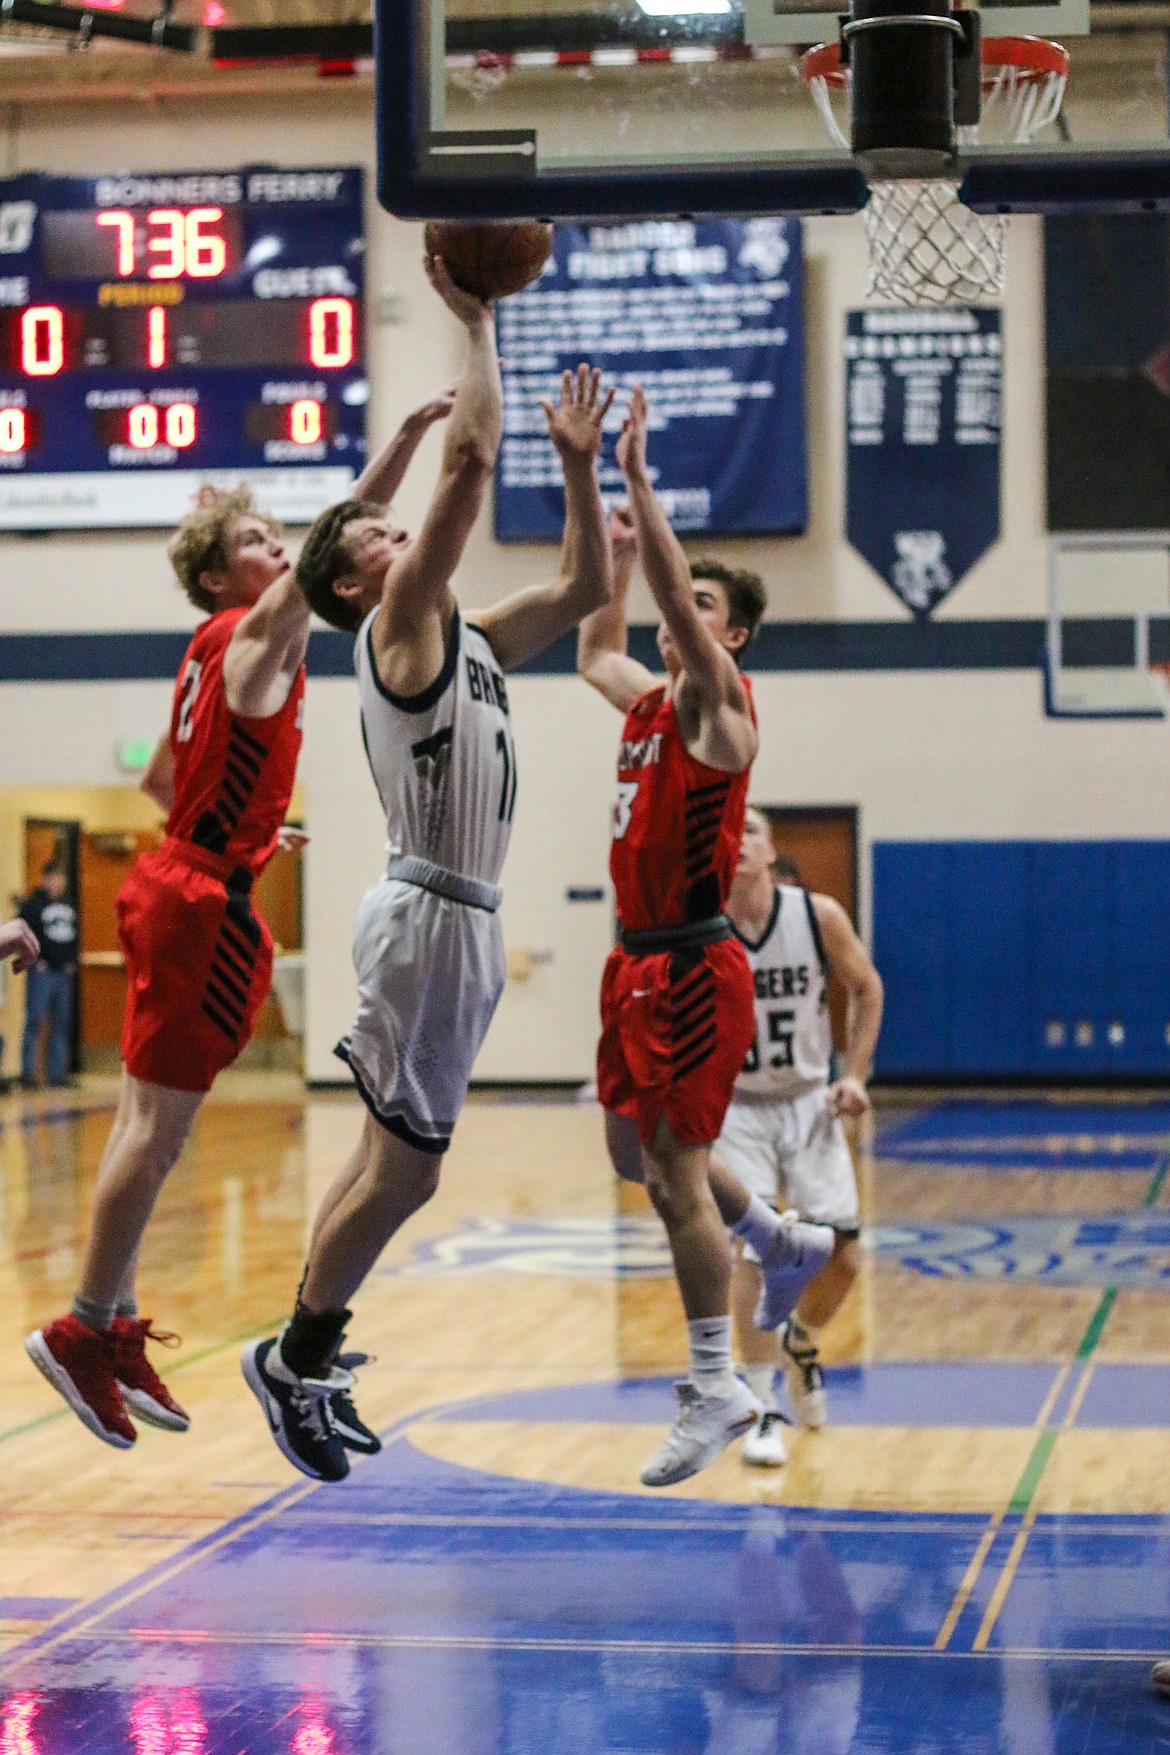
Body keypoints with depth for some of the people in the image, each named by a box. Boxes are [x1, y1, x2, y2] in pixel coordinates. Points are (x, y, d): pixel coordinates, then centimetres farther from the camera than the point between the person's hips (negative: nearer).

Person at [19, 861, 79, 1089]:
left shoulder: (68, 905, 15)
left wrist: (71, 961, 11)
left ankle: (57, 1073, 12)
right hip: (42, 973, -7)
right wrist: (36, 961, -15)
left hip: (64, 973, 7)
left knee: (62, 1024, 8)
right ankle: (28, 1072, -7)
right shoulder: (33, 904, -5)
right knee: (35, 1021, -8)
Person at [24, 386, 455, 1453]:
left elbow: (161, 779, 26)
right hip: (204, 903, -10)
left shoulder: (214, 653, 17)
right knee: (159, 1126, -7)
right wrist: (411, 435, -26)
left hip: (177, 886, 10)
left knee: (148, 1121, 10)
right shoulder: (254, 635, -9)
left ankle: (115, 1330, 15)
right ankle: (86, 1331, -3)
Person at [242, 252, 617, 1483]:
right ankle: (295, 1361, 6)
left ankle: (307, 1353, 22)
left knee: (395, 1158, 14)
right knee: (402, 1169, -5)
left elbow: (583, 587, 21)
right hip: (430, 916, -9)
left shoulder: (466, 640, 16)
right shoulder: (397, 626, -8)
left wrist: (579, 462, 14)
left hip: (459, 919, 9)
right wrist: (474, 326, -10)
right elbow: (470, 462, -16)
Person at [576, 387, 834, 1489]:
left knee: (673, 1170, -8)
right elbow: (595, 653, 33)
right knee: (637, 1153, 19)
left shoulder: (720, 705, -11)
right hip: (639, 960, 9)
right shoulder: (649, 701, 12)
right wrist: (616, 551, 25)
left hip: (691, 966, -9)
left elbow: (678, 602, -27)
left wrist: (638, 482, -29)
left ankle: (716, 1388, -1)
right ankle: (784, 1242, 39)